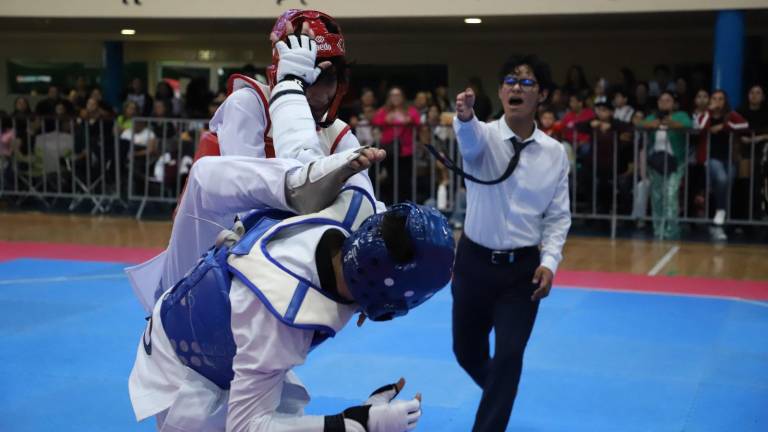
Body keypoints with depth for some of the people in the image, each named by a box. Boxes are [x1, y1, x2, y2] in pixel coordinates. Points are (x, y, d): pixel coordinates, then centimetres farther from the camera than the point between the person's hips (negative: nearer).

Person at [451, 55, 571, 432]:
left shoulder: (555, 153, -2)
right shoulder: (484, 137, -8)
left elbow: (558, 215, 4)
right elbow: (469, 137, -34)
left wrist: (549, 262, -10)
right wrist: (464, 117, -58)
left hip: (523, 267, 0)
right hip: (475, 260, 0)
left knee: (508, 356, -8)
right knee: (466, 351, 14)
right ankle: (499, 392, 46)